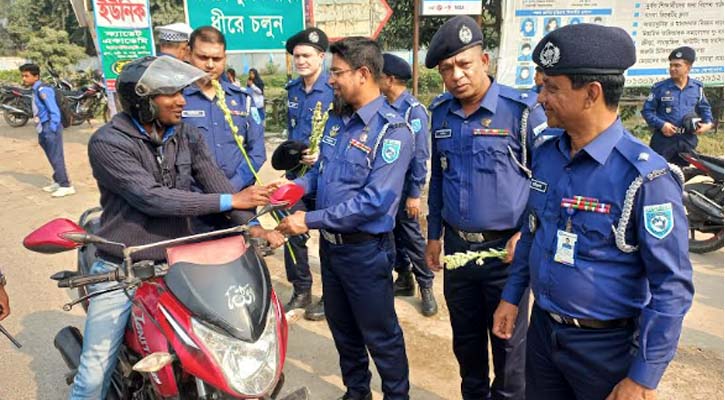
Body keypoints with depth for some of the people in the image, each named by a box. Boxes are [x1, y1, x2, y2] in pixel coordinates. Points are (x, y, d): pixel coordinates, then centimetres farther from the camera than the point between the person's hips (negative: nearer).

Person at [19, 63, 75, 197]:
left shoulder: (43, 90, -14)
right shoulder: (35, 90, 15)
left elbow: (54, 111, -20)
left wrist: (52, 129, -20)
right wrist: (41, 129, 16)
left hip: (50, 128, -10)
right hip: (43, 128, 10)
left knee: (56, 157, -8)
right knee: (52, 157, 16)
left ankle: (66, 185, -5)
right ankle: (58, 181, 26)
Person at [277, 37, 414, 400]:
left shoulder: (393, 131, -18)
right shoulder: (337, 120, 6)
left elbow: (374, 201, -26)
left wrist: (310, 220, -24)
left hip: (366, 249, -7)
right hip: (330, 244, 8)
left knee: (380, 335, 9)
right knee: (342, 329, 22)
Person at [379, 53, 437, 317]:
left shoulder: (413, 111, -16)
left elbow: (420, 156, -17)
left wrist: (414, 194, -18)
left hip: (403, 186, -6)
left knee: (411, 236, 3)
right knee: (394, 233, 15)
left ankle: (426, 287, 17)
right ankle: (404, 279, 31)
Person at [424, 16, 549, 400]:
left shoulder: (522, 110, -12)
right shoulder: (439, 111, 4)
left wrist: (527, 234, -13)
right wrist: (434, 234, 14)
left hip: (505, 248, -4)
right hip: (456, 245, 5)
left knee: (507, 340, 13)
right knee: (465, 338, 20)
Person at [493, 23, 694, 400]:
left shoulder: (643, 175, -22)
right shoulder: (545, 155, -2)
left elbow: (672, 286, -19)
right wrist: (511, 296, 12)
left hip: (606, 345, -5)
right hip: (542, 330, 6)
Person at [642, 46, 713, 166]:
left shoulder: (697, 87, 5)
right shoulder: (660, 87, -7)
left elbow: (704, 108, 19)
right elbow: (647, 110, -4)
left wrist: (708, 123, 1)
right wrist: (661, 124, -18)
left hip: (688, 139, 4)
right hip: (663, 138, -4)